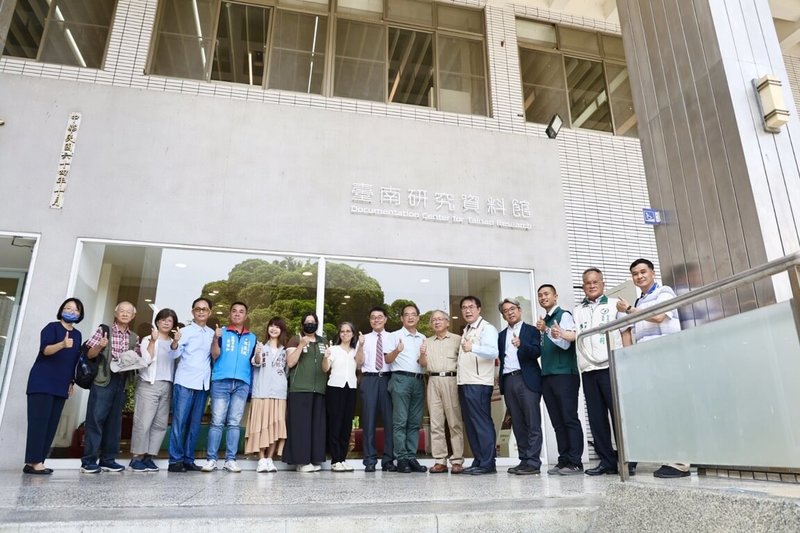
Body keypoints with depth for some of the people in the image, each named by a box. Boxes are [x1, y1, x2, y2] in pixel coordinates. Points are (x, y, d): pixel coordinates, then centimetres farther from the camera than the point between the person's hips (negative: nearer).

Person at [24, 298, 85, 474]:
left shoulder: (77, 335, 15)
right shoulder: (52, 327, -3)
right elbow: (45, 349, -19)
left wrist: (71, 382, 13)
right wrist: (62, 344, -38)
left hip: (61, 385, 6)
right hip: (42, 381, -6)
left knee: (51, 424, 2)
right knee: (39, 421, -10)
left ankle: (33, 462, 6)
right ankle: (34, 462, -9)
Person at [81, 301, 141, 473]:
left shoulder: (134, 338, 14)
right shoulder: (104, 330, 3)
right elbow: (90, 355, 1)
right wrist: (99, 346, -19)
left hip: (121, 382, 4)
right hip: (103, 380, -4)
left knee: (114, 421, 8)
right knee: (95, 419, -5)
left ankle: (108, 459, 16)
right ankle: (89, 461, 2)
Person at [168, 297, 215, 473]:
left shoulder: (212, 334, 13)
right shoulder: (185, 331, 1)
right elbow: (175, 354, -8)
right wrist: (175, 343, -28)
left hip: (203, 384, 4)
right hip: (185, 382, -4)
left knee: (195, 424, 8)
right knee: (179, 422, -3)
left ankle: (188, 460, 15)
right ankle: (175, 460, 5)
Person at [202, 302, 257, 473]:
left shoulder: (252, 337, 17)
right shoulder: (221, 332, 9)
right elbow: (215, 356, -3)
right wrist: (215, 339, -17)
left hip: (242, 383, 2)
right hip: (221, 381, -2)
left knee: (234, 423, 3)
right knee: (217, 422, -4)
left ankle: (230, 460, 5)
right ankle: (211, 459, 1)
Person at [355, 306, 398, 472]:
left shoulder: (393, 338, 11)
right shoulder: (364, 338, 11)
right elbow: (359, 363, 3)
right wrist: (361, 345, -10)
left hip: (387, 378, 0)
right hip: (369, 379, 0)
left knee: (389, 419, -1)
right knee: (369, 419, 1)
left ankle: (389, 460, 7)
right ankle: (370, 461, 7)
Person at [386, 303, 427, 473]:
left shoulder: (423, 338, 17)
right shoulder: (395, 335, 4)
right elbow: (388, 359, -4)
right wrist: (396, 351, -24)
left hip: (419, 380, 5)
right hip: (401, 379, -5)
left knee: (415, 422, 5)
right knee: (400, 421, -5)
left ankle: (411, 457, 11)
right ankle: (401, 459, -2)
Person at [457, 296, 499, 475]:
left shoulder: (486, 328, -7)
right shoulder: (466, 330, 21)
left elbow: (493, 351, -24)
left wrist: (472, 348, -39)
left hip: (479, 384, -9)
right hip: (464, 383, 9)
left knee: (482, 423, -7)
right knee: (470, 424, 10)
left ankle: (487, 464, -1)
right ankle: (478, 461, 17)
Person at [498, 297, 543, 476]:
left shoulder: (531, 330, 5)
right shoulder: (502, 335, 20)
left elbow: (537, 352, -10)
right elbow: (501, 358, 18)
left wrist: (521, 345, -27)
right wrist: (501, 382, 8)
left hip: (527, 380, -5)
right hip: (508, 381, 5)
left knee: (532, 422, -6)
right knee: (517, 424, 7)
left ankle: (533, 462, -4)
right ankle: (524, 460, 13)